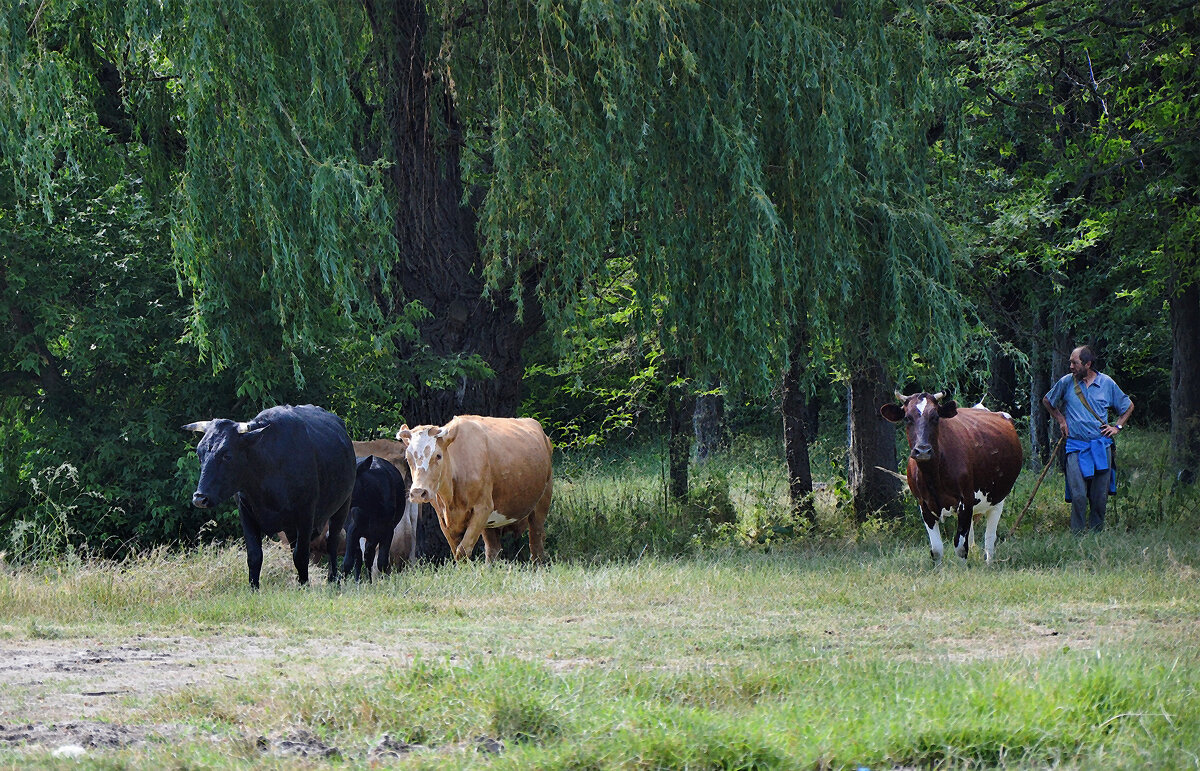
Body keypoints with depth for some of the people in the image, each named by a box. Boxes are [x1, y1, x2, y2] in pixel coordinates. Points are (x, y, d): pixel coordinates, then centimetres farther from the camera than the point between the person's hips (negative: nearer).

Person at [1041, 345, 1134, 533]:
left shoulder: (1107, 383, 5)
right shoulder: (1066, 382, 5)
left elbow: (1129, 406, 20)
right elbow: (1047, 401, 23)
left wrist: (1117, 426, 8)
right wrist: (1061, 420, 12)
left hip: (1101, 447, 1)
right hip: (1076, 447, -1)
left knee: (1100, 496, 2)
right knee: (1078, 496, -12)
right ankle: (1077, 535, -6)